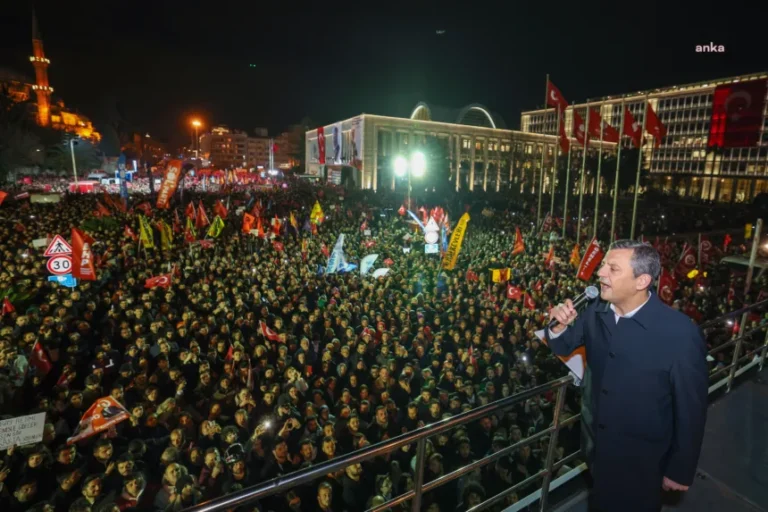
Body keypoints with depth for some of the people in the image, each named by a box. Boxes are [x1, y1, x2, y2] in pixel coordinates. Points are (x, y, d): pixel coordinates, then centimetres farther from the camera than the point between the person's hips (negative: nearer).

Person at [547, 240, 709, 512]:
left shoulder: (680, 332, -26)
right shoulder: (596, 310, -11)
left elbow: (691, 408, -16)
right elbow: (564, 347, 3)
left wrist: (681, 470, -7)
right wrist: (559, 326, -20)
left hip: (641, 458, -5)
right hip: (597, 442, 5)